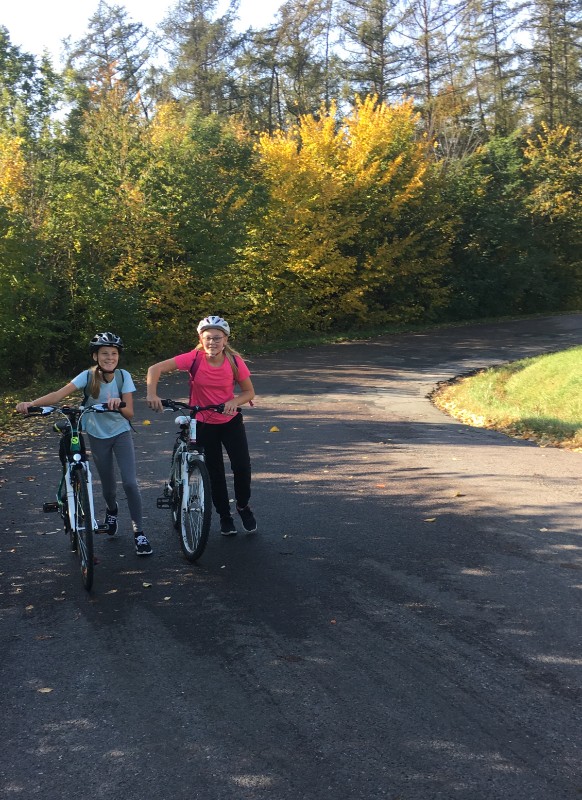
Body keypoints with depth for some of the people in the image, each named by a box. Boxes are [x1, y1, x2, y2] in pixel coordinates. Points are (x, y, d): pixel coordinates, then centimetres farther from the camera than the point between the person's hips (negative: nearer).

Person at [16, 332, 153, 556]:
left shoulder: (123, 376, -14)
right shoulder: (88, 376, -16)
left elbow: (129, 413, -17)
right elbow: (59, 394, -29)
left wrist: (118, 404, -40)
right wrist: (30, 403, -43)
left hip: (121, 434, -1)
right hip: (98, 437, 1)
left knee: (130, 482, -15)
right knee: (108, 486, 10)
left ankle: (139, 532, -3)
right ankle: (112, 511, 46)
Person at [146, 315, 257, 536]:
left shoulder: (234, 361, -16)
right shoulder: (194, 358, -20)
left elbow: (249, 391, -5)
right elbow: (156, 368, -23)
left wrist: (235, 401, -25)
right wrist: (152, 394, -38)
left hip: (230, 421, 1)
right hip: (203, 424, -1)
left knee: (242, 466, -8)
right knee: (215, 472, 7)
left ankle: (243, 505, 22)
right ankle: (224, 516, 27)